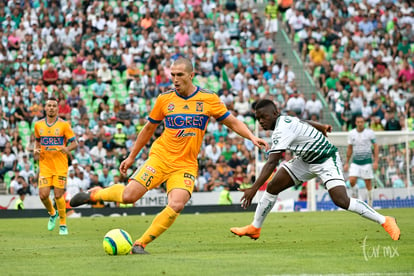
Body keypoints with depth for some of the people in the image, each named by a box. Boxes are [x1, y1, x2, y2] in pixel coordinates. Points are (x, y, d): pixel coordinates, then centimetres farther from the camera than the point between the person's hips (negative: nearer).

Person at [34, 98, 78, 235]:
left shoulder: (64, 125, -3)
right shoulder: (38, 125, 8)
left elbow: (74, 143, -2)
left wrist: (67, 148, -23)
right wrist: (36, 150, 3)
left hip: (60, 165, -3)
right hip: (45, 165, 3)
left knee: (58, 195, -7)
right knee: (43, 195, -6)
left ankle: (63, 225, 9)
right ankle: (52, 213, 26)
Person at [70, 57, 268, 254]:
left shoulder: (209, 99, -1)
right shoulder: (164, 99, 1)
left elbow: (232, 122, 7)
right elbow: (149, 128, 14)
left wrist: (251, 137, -9)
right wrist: (131, 157, 18)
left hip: (186, 165, 0)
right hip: (160, 157, 0)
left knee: (176, 205, -24)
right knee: (128, 196, -15)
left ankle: (140, 244, -10)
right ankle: (94, 194, 16)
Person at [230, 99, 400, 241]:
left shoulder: (282, 130, -30)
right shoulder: (284, 120, -3)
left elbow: (272, 163, -38)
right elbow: (304, 122, 19)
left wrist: (254, 188, -43)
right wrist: (321, 128, 39)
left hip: (326, 160, -10)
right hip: (306, 160, 10)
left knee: (341, 201, -24)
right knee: (272, 187, -2)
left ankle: (384, 221, -10)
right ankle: (255, 228, 11)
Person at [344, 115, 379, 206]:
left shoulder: (370, 132, -5)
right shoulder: (351, 133, 4)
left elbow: (376, 147, -3)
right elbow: (349, 149, 13)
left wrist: (376, 161, -10)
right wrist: (347, 163, 12)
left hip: (367, 161, -2)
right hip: (355, 162, 2)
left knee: (368, 183, -2)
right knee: (352, 180, -15)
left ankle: (370, 203, 8)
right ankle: (355, 190, 15)